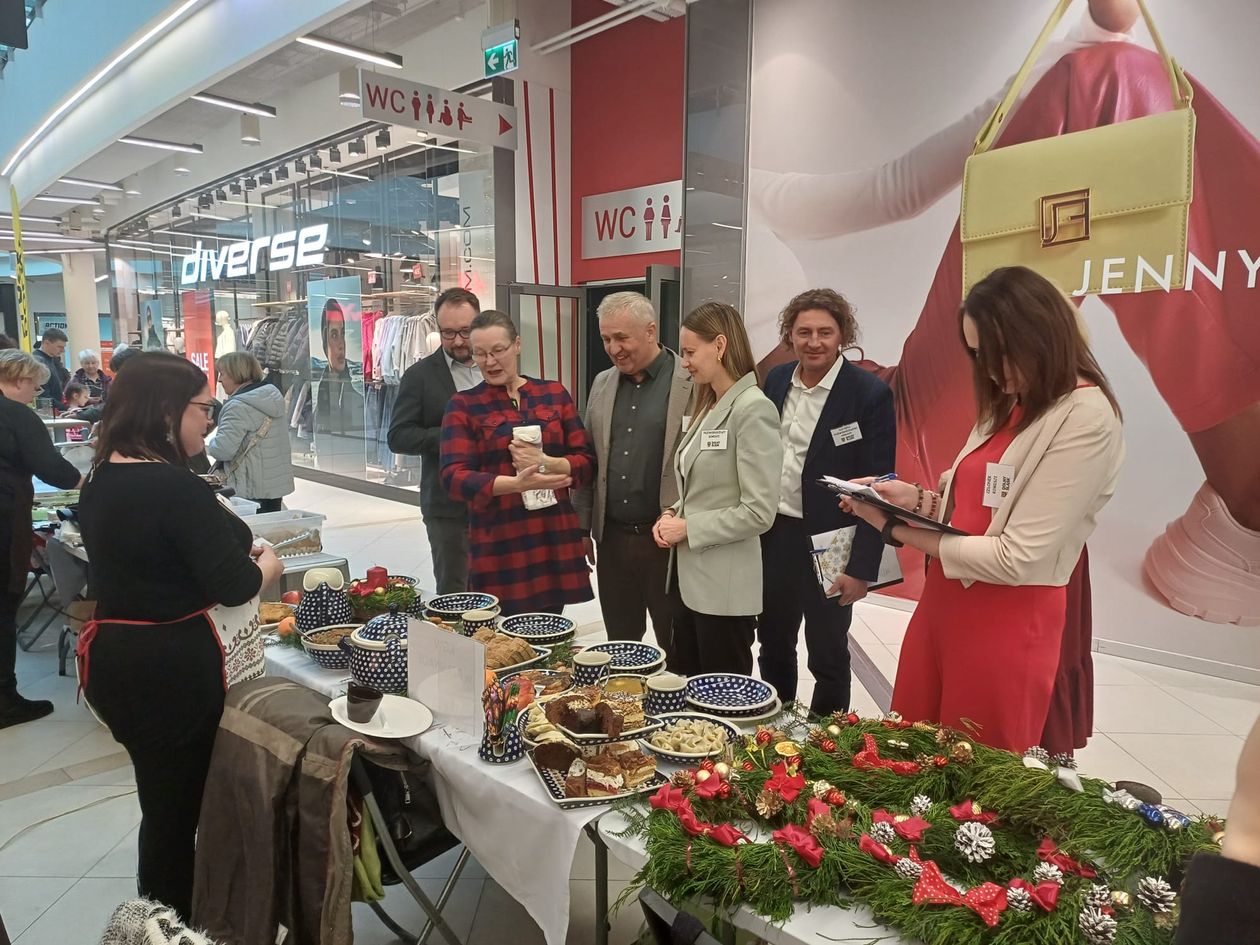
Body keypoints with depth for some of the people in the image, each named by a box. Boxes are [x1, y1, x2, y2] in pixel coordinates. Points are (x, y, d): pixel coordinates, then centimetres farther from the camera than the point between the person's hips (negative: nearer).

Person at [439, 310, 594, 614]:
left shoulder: (554, 394, 11)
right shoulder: (463, 406, 4)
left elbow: (587, 462, 8)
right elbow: (453, 477, -8)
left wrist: (547, 463, -13)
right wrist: (516, 483, -23)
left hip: (554, 539, 2)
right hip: (497, 543, -2)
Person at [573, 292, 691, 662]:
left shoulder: (693, 383, -9)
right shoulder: (602, 384, 10)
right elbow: (588, 460, 15)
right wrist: (584, 527, 13)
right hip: (612, 538, 5)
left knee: (677, 651, 7)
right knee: (619, 645, 16)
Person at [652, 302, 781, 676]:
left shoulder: (753, 409, -15)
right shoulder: (708, 406, 12)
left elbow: (759, 513, -20)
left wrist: (686, 528, -14)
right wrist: (672, 515, 1)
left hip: (725, 587, -8)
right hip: (688, 576, 8)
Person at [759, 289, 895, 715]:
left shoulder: (870, 393, -14)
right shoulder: (777, 380, 4)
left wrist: (862, 567, -15)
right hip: (773, 534, 6)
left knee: (828, 657, 10)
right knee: (773, 645, 20)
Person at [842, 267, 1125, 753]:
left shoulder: (1086, 419, -17)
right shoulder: (1007, 406, 11)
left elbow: (1017, 558, -21)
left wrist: (902, 530, -15)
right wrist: (918, 500, -4)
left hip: (1007, 623, -8)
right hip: (942, 602, 8)